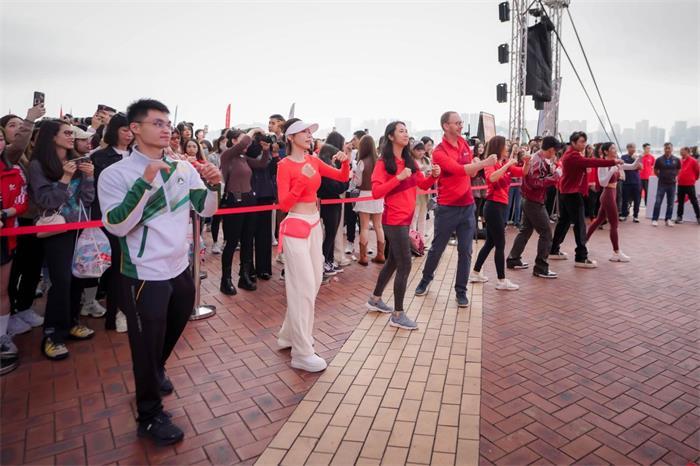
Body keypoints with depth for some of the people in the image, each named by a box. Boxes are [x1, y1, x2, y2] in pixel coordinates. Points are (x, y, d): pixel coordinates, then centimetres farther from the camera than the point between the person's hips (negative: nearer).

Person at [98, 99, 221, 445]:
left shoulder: (184, 168, -1)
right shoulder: (116, 173, -13)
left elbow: (205, 211, 3)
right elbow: (116, 226, -22)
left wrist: (213, 186, -16)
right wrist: (146, 182, -30)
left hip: (180, 267, 5)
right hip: (144, 275, -5)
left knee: (171, 333, 27)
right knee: (147, 345, 10)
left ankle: (156, 373, 56)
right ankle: (150, 417, 31)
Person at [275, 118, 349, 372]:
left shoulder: (313, 161, 9)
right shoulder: (285, 165, -11)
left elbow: (342, 177, 13)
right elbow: (284, 204, -17)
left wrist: (345, 162, -7)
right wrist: (303, 179, -26)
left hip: (314, 225, 8)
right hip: (296, 227, -8)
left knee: (313, 283, 14)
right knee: (303, 287, -5)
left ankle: (289, 335, 31)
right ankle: (302, 353, 6)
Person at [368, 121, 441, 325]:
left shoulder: (410, 161, 11)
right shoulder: (383, 163, -10)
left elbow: (423, 184, 14)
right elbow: (376, 192, -19)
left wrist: (433, 175, -6)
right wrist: (398, 177, -26)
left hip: (405, 218, 8)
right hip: (394, 220, -8)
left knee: (393, 261, 18)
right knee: (404, 266, -7)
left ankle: (375, 300, 35)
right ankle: (398, 315, 4)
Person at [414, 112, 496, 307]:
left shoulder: (464, 144, 8)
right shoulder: (439, 151, -13)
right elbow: (458, 169, -27)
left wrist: (477, 166, -3)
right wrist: (484, 163, -29)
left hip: (468, 206, 5)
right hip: (447, 208, -5)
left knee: (465, 251, 5)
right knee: (437, 248, 10)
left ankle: (461, 291, 17)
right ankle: (426, 278, 34)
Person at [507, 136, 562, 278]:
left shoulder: (536, 158, 12)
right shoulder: (538, 161, -18)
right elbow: (536, 182, -26)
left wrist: (550, 170, 3)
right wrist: (555, 175, -20)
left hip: (529, 200, 10)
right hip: (535, 202, -10)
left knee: (525, 230, 17)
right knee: (546, 234, -5)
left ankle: (513, 259, 24)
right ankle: (541, 268, -1)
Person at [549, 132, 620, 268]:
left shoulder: (570, 154, 17)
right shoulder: (573, 156, -17)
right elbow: (591, 162, -29)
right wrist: (613, 162, -30)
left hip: (566, 193, 11)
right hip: (573, 194, -11)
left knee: (564, 221, 15)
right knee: (579, 225, -9)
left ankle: (554, 250, 21)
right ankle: (581, 258, -8)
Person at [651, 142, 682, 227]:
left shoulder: (676, 160, 2)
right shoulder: (659, 159, -3)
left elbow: (678, 170, 17)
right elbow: (655, 171, 9)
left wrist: (675, 177, 7)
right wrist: (660, 177, 5)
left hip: (672, 184, 2)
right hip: (662, 184, -2)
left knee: (670, 203, 7)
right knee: (658, 202, -5)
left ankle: (668, 219, 15)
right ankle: (654, 219, -1)